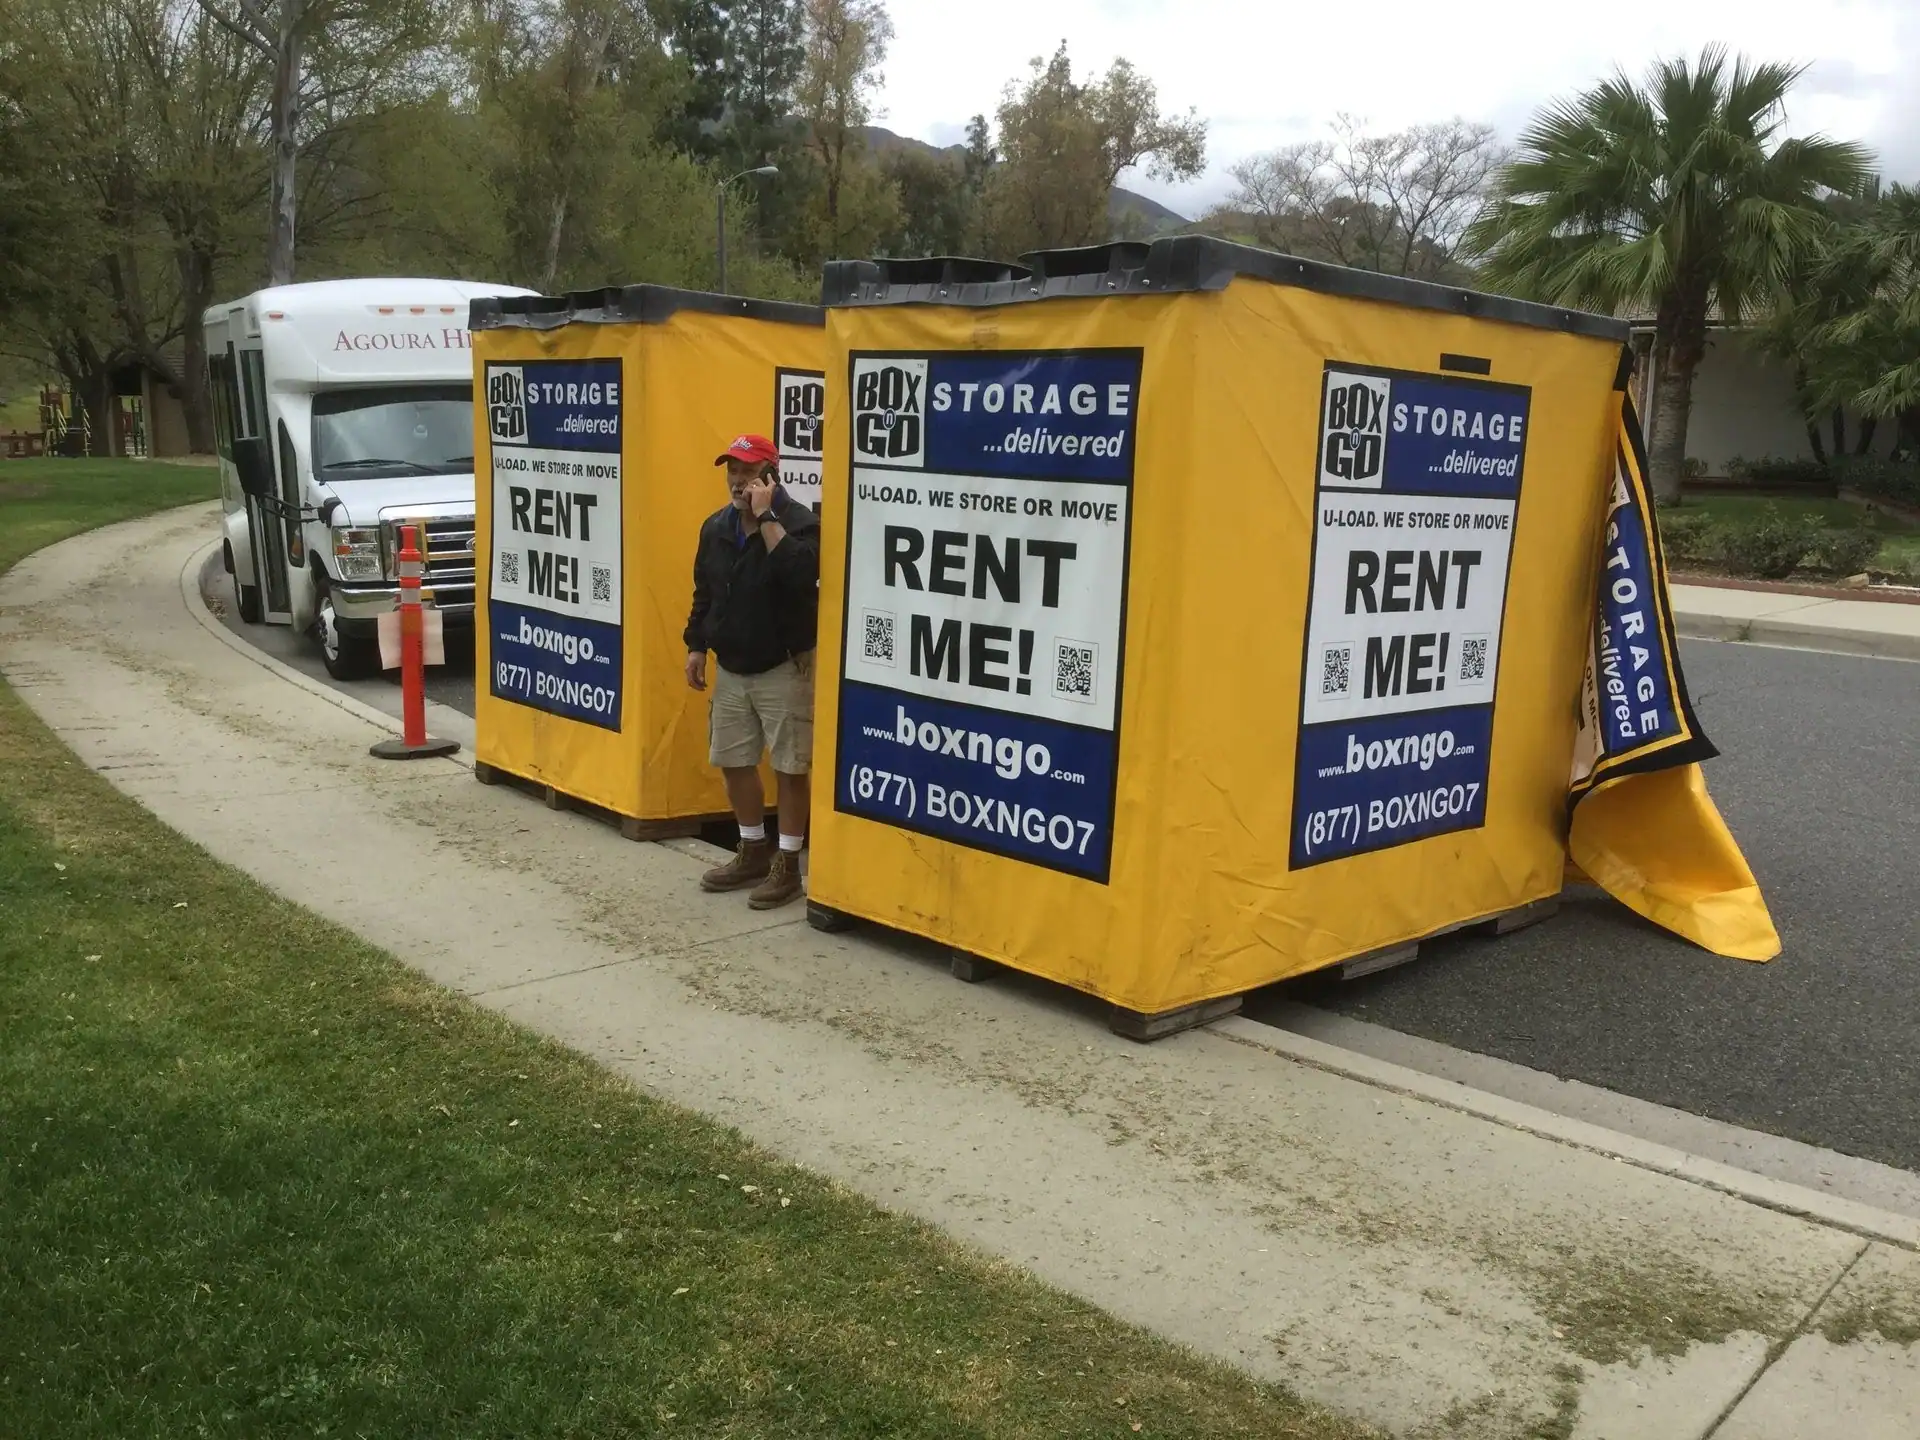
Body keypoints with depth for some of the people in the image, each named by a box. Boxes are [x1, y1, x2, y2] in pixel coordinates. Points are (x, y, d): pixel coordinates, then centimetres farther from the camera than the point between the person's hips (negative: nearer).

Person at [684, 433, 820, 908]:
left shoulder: (799, 522, -13)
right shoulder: (716, 526, 7)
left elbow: (800, 574, -33)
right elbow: (704, 593, 16)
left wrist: (766, 517, -28)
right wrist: (696, 646, 12)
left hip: (783, 668, -7)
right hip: (731, 669, 7)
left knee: (789, 767, -1)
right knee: (733, 761, 14)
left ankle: (786, 863, 10)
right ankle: (753, 851, 30)